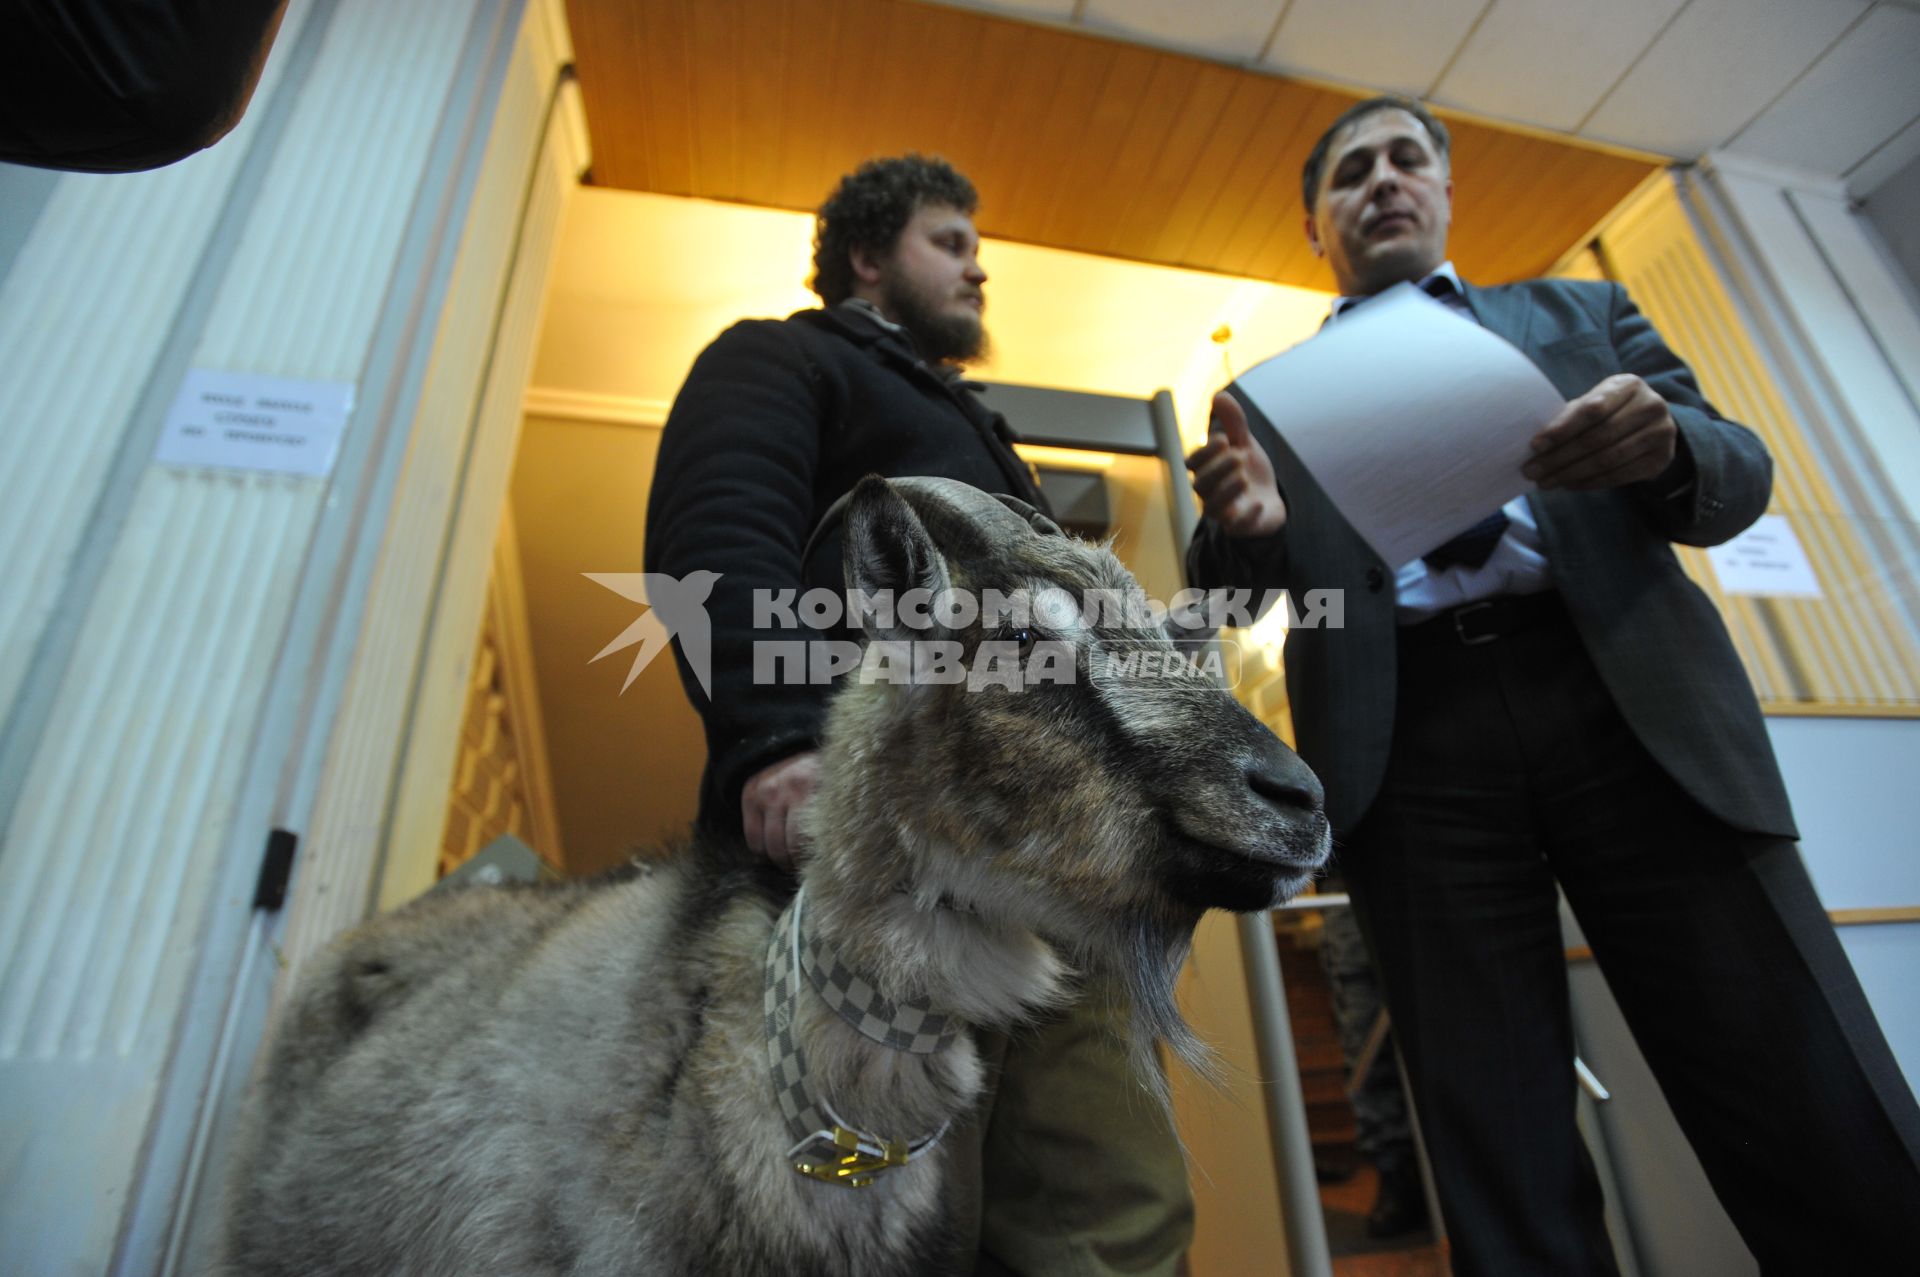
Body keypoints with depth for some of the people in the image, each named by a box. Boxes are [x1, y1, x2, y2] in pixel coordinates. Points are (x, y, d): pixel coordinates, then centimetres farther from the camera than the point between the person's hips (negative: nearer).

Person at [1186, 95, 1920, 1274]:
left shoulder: (1582, 314, 23)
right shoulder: (1275, 395, 18)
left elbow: (1738, 474, 14)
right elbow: (1231, 587, 9)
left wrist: (1666, 445, -11)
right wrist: (1243, 523, -17)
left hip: (1632, 705, 2)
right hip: (1410, 746, -1)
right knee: (1500, 1163, 2)